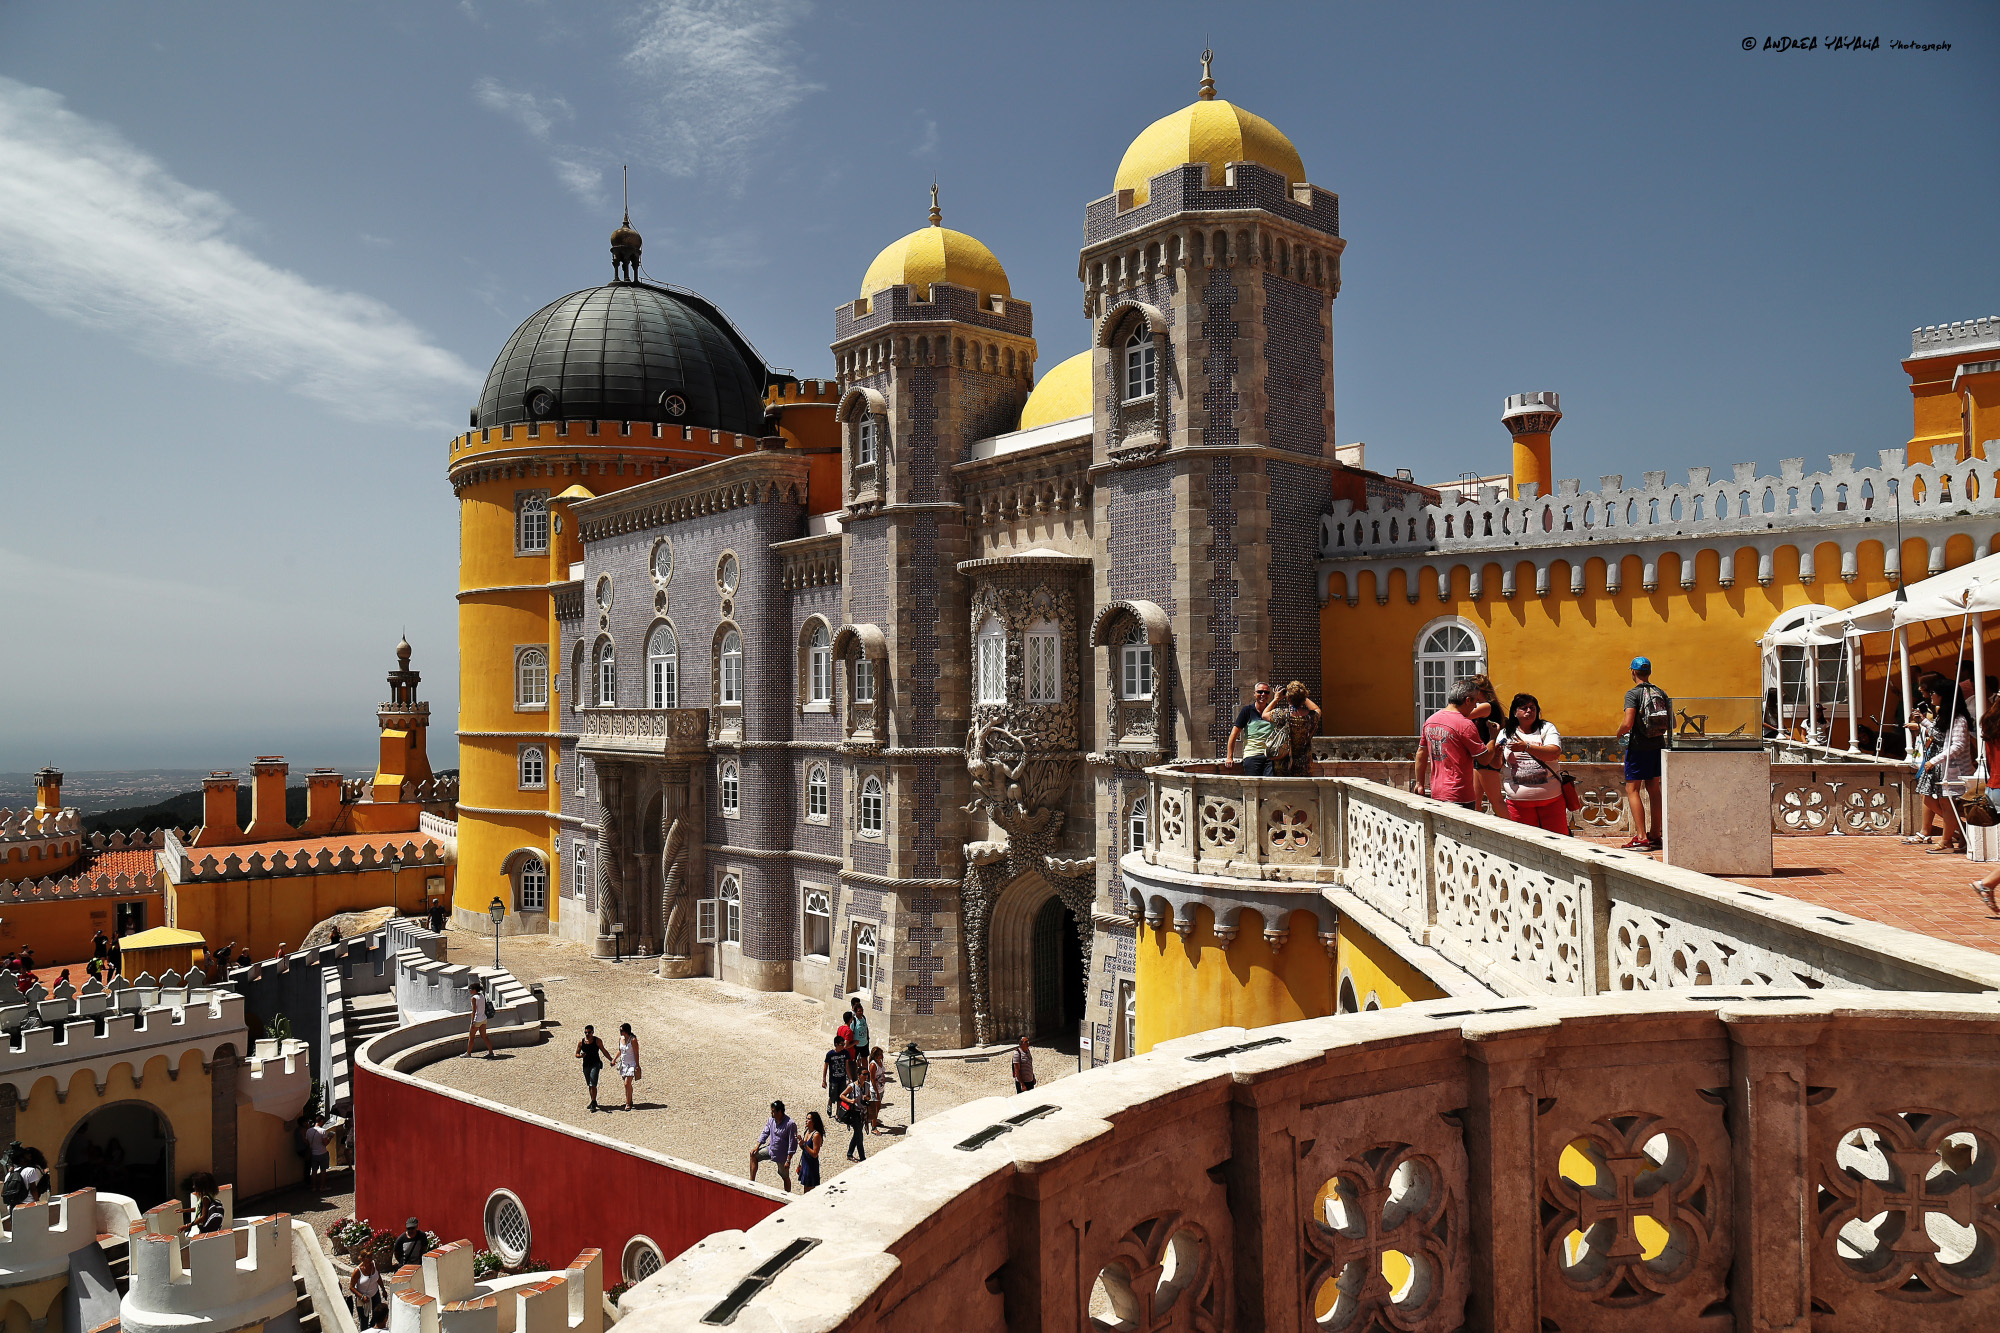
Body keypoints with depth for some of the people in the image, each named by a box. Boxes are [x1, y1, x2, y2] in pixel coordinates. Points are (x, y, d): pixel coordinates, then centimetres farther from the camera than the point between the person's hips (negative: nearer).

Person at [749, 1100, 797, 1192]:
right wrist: (757, 1146, -4)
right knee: (754, 1155, 0)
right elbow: (765, 1133, 7)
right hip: (770, 1149, 7)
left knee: (785, 1177, 7)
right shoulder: (771, 1120, -5)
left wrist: (788, 1160, -22)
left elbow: (792, 1143, -23)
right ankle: (752, 1181, 6)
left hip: (782, 1155, -7)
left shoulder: (790, 1124, -26)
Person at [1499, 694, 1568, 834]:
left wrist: (1526, 747, -23)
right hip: (1518, 800, 1)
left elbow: (1554, 753, -13)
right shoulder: (1505, 733, 8)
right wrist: (1496, 752, -16)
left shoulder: (1547, 728, 5)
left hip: (1551, 797, -1)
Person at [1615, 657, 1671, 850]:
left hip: (1639, 747, -7)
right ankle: (1655, 836, 20)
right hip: (1658, 746, 7)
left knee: (1632, 790, -2)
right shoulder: (1661, 693, 8)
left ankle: (1641, 838, -9)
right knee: (1653, 789, 15)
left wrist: (1619, 732, -1)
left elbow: (1627, 723, -21)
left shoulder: (1633, 693, -11)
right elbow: (1672, 723, 9)